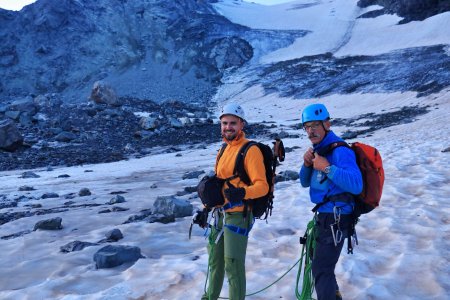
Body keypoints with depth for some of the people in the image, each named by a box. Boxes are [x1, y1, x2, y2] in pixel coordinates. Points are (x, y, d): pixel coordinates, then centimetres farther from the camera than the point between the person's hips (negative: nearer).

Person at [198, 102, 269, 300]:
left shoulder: (250, 150, -13)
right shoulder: (224, 149, 13)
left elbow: (262, 186, -20)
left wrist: (242, 193, -38)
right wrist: (206, 208, 19)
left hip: (237, 215, -8)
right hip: (219, 214, 8)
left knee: (233, 265, -6)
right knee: (215, 260, 20)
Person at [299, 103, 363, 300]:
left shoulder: (340, 151, -20)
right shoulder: (318, 149, 9)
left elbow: (356, 185, -32)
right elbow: (305, 183, 12)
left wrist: (327, 168, -30)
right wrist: (307, 164, -7)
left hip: (336, 218, -10)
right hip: (324, 215, 10)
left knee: (321, 269, -6)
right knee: (320, 261, 28)